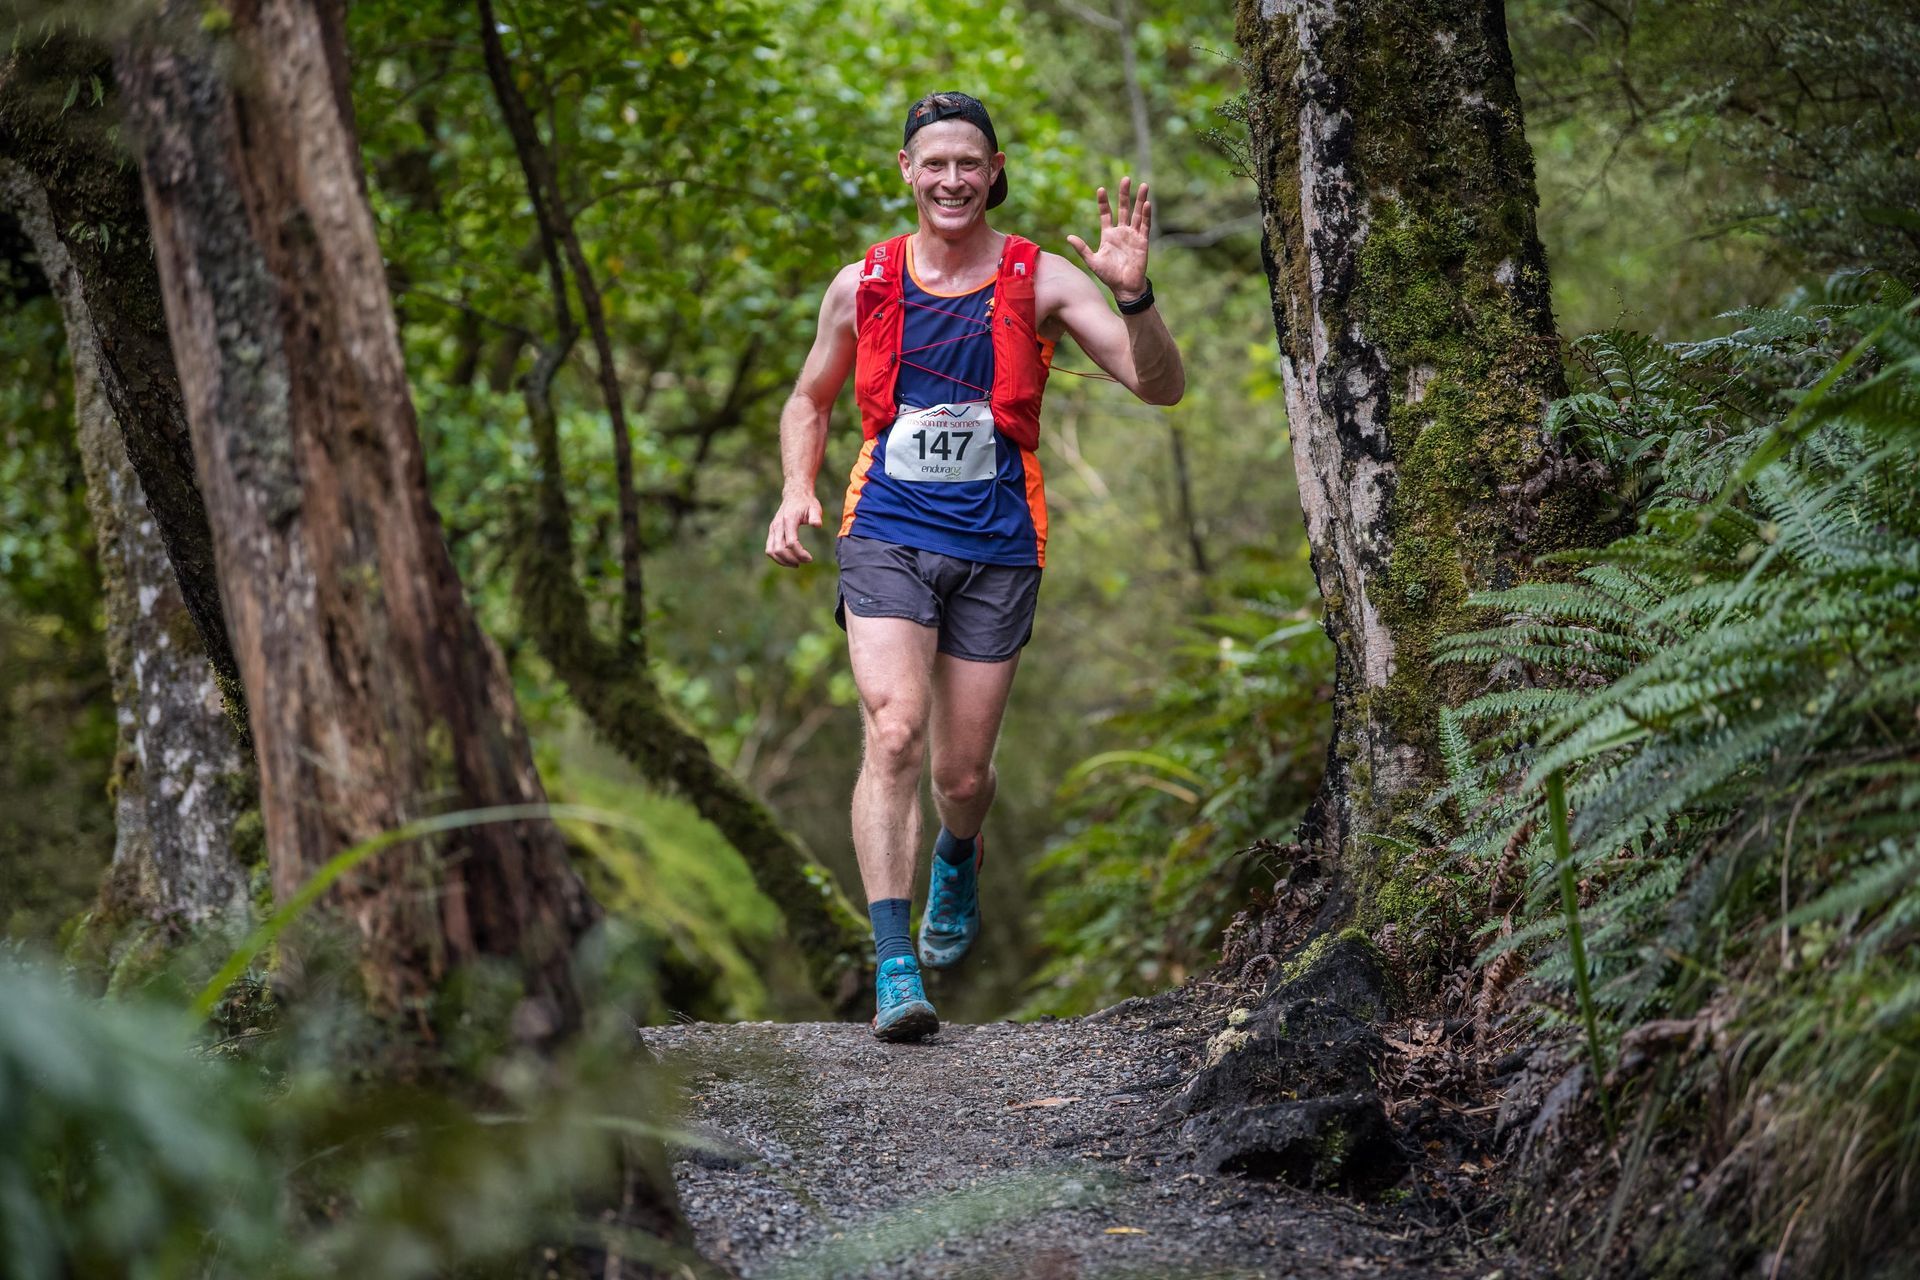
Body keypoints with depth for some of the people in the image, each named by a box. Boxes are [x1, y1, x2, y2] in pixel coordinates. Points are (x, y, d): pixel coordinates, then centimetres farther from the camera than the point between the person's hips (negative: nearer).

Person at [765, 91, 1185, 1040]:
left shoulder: (1041, 281, -2)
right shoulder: (862, 285, 4)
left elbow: (1162, 387, -9)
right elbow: (810, 400, 20)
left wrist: (1134, 295, -27)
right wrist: (796, 489, 1)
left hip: (996, 544, 0)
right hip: (887, 534, 0)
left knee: (963, 771, 7)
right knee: (894, 734, -20)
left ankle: (959, 859, 46)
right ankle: (895, 970, -22)